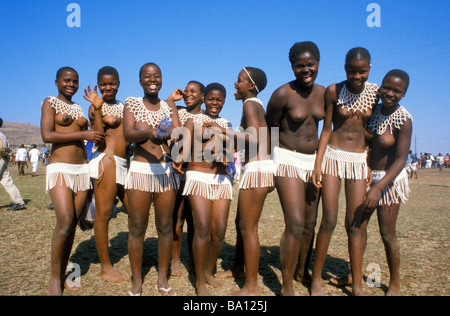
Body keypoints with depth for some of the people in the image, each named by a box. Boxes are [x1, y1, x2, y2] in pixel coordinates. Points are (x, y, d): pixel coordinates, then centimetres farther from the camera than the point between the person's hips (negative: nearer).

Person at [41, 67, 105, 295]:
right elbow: (47, 136, -11)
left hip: (82, 168, 5)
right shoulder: (50, 102, 4)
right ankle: (54, 278, 0)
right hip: (60, 167, -5)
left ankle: (62, 275, 15)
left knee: (73, 224, 4)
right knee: (65, 221, -17)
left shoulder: (79, 108, 20)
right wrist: (83, 134, -12)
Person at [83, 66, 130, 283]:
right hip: (106, 160, -7)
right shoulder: (96, 106, 0)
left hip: (123, 162, 7)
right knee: (104, 213, -3)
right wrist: (97, 109, -18)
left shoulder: (123, 106, 19)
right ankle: (106, 267, 7)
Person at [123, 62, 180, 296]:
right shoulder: (132, 103, 6)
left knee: (165, 226, 6)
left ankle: (163, 278, 21)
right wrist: (148, 132, -29)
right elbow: (128, 134, -9)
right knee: (137, 227, 2)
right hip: (140, 169, -2)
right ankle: (136, 281, 17)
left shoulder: (169, 105, 12)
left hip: (166, 170, 2)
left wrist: (168, 132, -27)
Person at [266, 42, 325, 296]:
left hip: (314, 161, 6)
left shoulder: (323, 93, 5)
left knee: (310, 223, 13)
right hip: (288, 160, -6)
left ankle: (303, 272, 33)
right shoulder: (283, 94, -11)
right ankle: (287, 287, 1)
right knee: (295, 224, -12)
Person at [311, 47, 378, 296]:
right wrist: (317, 164, -9)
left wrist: (370, 164, 4)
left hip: (359, 160, 2)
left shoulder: (375, 92, 4)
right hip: (333, 156, -2)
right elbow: (326, 128, -2)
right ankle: (316, 279, 11)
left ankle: (358, 286, 13)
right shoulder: (333, 91, -3)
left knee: (354, 223, 3)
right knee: (329, 220, -6)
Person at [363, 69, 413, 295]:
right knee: (358, 226, 7)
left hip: (390, 179, -5)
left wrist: (378, 188, -28)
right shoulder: (373, 110, 0)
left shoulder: (403, 120, -16)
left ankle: (394, 284, 24)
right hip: (368, 175, 5)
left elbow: (401, 160, -20)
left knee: (387, 233, 3)